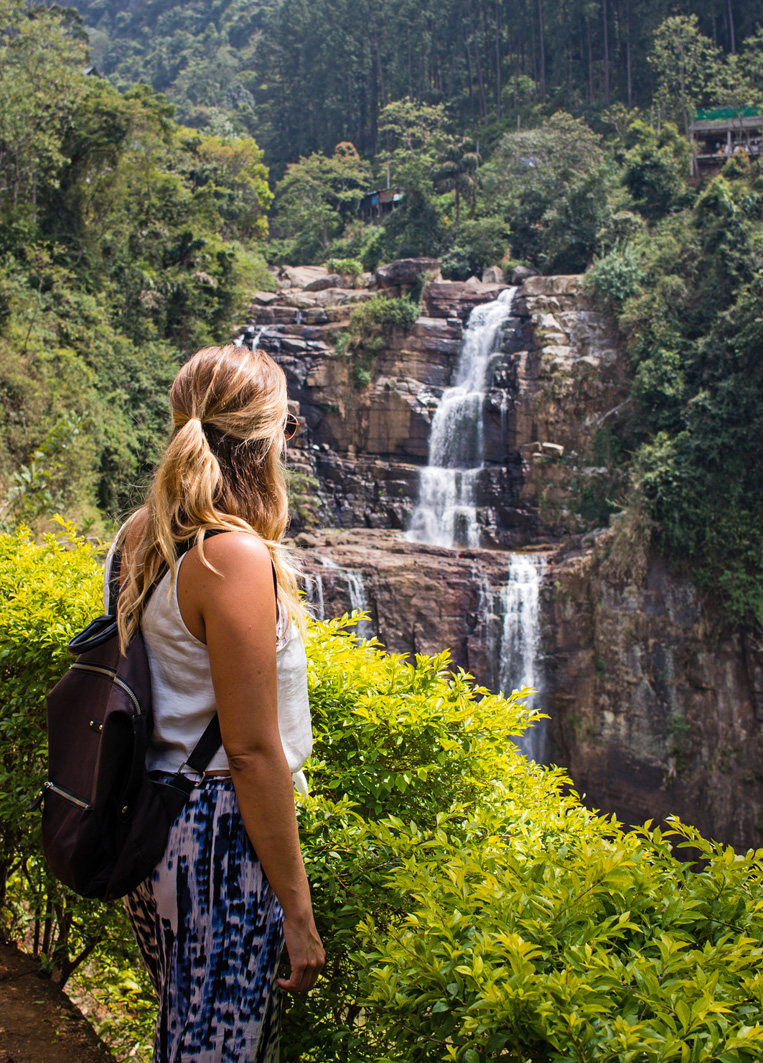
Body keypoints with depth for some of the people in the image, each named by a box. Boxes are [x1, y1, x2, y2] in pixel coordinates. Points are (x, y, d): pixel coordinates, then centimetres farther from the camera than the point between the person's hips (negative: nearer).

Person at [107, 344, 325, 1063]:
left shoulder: (140, 535, 3)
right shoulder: (235, 557, -21)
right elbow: (252, 751, -20)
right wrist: (297, 912, -14)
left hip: (150, 833, 9)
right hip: (219, 841, -8)